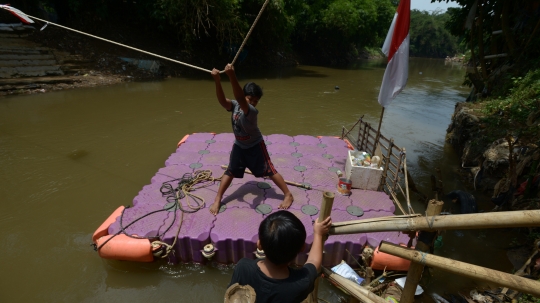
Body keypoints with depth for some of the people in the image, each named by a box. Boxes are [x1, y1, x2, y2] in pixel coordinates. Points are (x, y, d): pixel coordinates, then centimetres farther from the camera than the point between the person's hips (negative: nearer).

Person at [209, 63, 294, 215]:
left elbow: (240, 99, -49)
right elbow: (222, 100, -34)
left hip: (255, 146, -4)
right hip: (239, 146, 4)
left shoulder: (252, 111, -30)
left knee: (269, 171, 2)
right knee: (230, 172, 7)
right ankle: (217, 200, 19)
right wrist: (217, 80, -49)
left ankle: (288, 195, 17)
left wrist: (232, 76, -60)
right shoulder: (234, 105, -14)